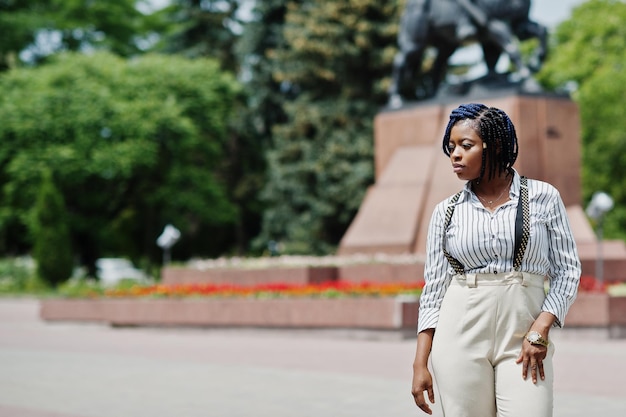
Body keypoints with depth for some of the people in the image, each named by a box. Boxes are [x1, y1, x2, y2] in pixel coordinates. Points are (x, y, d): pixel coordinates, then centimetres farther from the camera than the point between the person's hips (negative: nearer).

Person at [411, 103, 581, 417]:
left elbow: (567, 269, 3)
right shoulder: (447, 211, 7)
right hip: (461, 332, 1)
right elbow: (434, 289, 8)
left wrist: (540, 329, -10)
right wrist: (420, 364, 2)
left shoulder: (543, 197, 3)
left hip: (523, 335, -1)